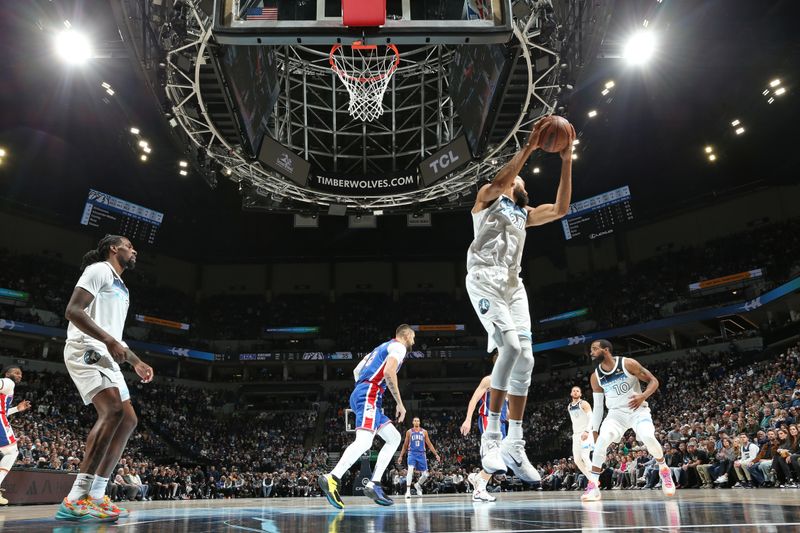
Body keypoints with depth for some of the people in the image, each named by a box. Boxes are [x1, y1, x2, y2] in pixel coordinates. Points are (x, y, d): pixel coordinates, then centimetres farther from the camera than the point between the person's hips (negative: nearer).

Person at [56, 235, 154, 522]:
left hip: (105, 356, 10)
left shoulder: (121, 287, 27)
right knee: (113, 411, -26)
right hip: (86, 349, -10)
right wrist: (109, 341, -25)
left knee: (128, 419, 4)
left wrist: (136, 362, 27)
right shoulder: (100, 270, -3)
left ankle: (95, 496, 5)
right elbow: (73, 310, -15)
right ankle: (75, 500, -27)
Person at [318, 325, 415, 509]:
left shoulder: (383, 347, 29)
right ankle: (332, 479, -33)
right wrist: (400, 403, -11)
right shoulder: (398, 346, 2)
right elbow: (389, 372, -16)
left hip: (360, 394, 10)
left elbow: (357, 370, 29)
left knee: (394, 438, 11)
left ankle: (374, 484, 4)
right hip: (369, 395, -10)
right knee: (364, 441, -24)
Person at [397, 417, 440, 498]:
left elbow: (429, 444, 9)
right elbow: (405, 445, 11)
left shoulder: (424, 432, 7)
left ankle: (418, 485, 33)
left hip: (421, 454, 2)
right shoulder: (409, 432, 5)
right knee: (410, 470, -25)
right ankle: (408, 491, -22)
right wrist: (401, 456, 9)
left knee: (425, 475, 2)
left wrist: (436, 454, 3)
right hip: (412, 453, -2)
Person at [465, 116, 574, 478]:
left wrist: (566, 160, 8)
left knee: (525, 358, -4)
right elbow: (498, 182, -14)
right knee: (511, 346, -25)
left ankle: (514, 445, 1)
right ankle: (491, 435, -16)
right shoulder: (487, 197, 11)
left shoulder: (525, 214, 28)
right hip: (484, 279, -7)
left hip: (513, 284, 7)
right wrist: (529, 147, -14)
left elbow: (561, 208, 13)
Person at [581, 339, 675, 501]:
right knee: (602, 440, -23)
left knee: (648, 437, -28)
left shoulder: (628, 364, -15)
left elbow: (654, 381, -7)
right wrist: (594, 430, 2)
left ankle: (664, 470, 5)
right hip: (616, 413, 3)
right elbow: (597, 406, 4)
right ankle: (593, 485, -17)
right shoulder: (595, 377, -4)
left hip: (638, 410, -2)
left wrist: (643, 396, -25)